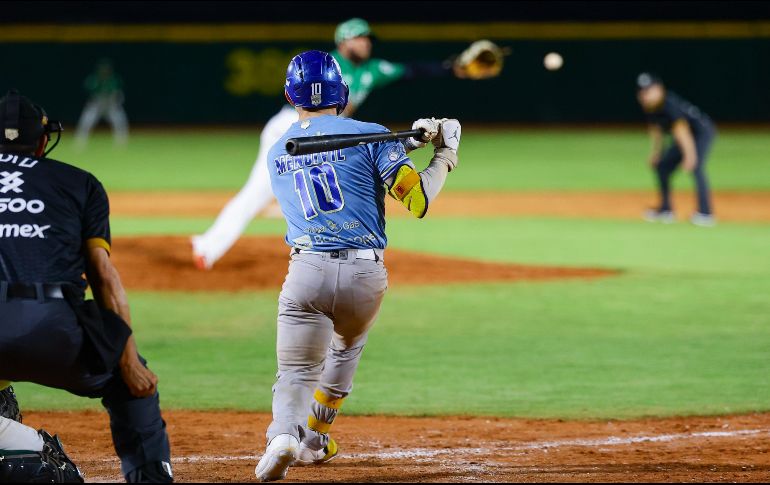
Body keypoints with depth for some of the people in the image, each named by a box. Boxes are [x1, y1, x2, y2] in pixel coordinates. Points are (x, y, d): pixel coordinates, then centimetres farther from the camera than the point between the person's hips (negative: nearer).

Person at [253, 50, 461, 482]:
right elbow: (419, 200, -5)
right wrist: (445, 156, 11)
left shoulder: (277, 153, 16)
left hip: (307, 271, 0)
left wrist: (405, 146, 22)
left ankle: (284, 435, -29)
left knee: (297, 373, 2)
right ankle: (314, 441, 34)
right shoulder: (370, 135, 1)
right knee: (345, 350, 29)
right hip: (367, 273, 0)